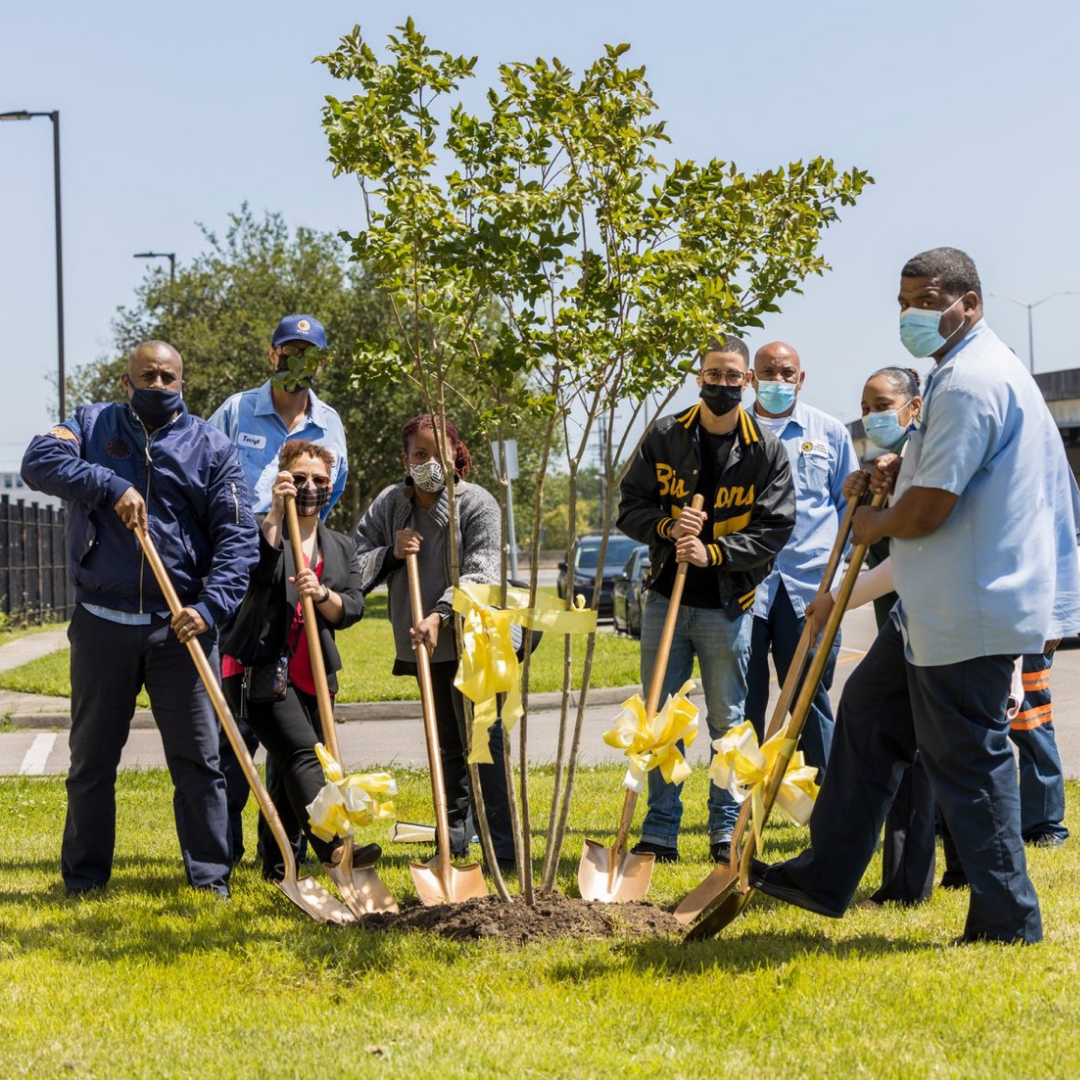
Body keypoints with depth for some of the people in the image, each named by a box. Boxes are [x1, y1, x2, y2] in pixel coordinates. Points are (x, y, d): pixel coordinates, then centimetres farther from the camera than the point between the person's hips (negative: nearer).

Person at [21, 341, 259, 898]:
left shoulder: (211, 446, 4)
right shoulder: (92, 426, 6)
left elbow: (237, 537, -2)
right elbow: (39, 460, -13)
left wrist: (209, 606, -16)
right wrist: (112, 486, -24)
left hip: (179, 626, 0)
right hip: (102, 623, 1)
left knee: (199, 759, 1)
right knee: (91, 760, 9)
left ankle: (209, 876, 11)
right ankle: (84, 878, 20)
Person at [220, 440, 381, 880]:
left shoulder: (342, 547, 16)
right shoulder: (264, 530, 1)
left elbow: (352, 609, 4)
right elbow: (256, 573, -20)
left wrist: (322, 594, -17)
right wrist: (275, 515, -22)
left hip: (313, 675, 6)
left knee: (290, 772, 10)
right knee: (303, 753, -22)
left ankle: (277, 864, 20)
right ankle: (332, 845, -37)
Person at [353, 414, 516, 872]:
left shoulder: (477, 503, -7)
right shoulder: (389, 504, 7)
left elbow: (480, 575, -15)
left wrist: (440, 615, -26)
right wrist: (391, 554, -10)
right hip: (425, 645, 5)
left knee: (483, 746, -10)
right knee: (447, 747, 16)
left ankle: (505, 851, -9)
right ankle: (454, 842, 26)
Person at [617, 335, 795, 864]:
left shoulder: (767, 451, -2)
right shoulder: (663, 437, 3)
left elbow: (774, 529, -6)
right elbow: (630, 508, 4)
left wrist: (713, 552, -17)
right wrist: (668, 527, -15)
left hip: (728, 606, -2)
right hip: (665, 598, 2)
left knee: (728, 722, 5)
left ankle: (726, 831, 15)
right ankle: (660, 833, 12)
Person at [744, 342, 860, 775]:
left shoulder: (829, 432, 9)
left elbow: (850, 504, 14)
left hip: (810, 586, 0)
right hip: (744, 584, 0)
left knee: (810, 698, 4)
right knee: (744, 701, 3)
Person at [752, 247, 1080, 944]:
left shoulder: (968, 384, -20)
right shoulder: (981, 369, 16)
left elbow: (928, 510, -25)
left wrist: (878, 523, -3)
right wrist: (905, 468, 13)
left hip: (968, 611, -11)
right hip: (941, 606, 11)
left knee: (966, 756, -3)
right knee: (871, 710, 17)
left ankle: (1008, 919, 6)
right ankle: (826, 877, 25)